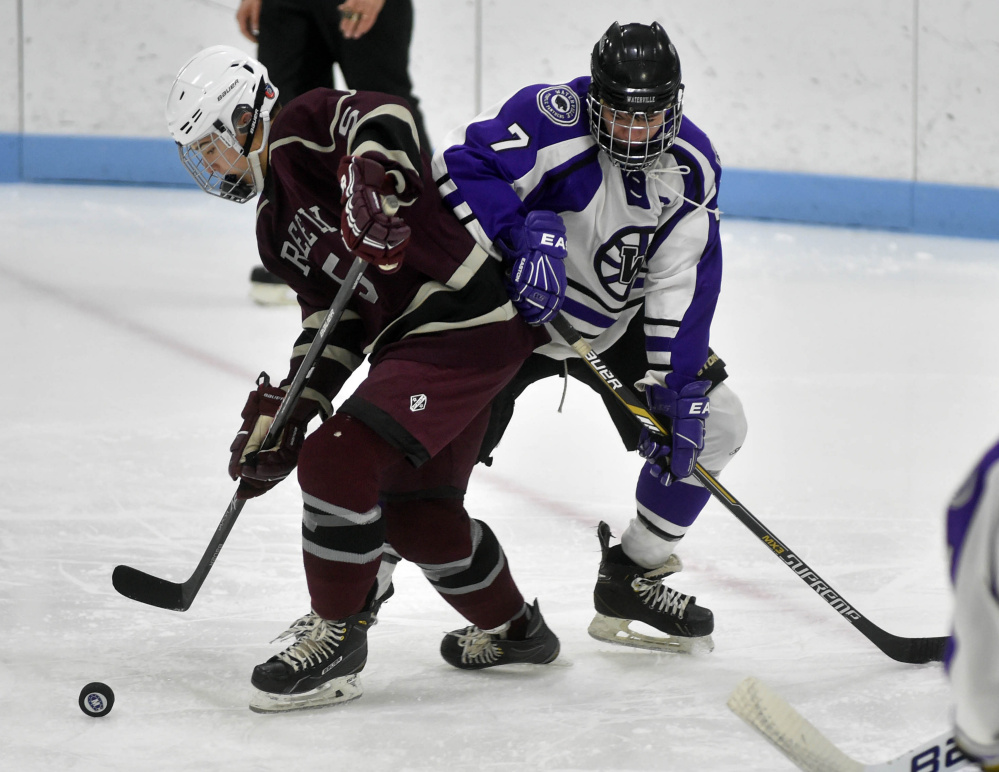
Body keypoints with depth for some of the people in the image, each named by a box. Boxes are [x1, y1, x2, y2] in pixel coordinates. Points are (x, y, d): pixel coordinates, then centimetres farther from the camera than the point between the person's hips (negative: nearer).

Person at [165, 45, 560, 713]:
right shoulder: (275, 222, 19)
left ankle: (336, 639, -3)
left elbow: (382, 117, -28)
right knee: (415, 508, 18)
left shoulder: (301, 128, -8)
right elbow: (332, 318, 13)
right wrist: (283, 413, 4)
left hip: (466, 324, -11)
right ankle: (512, 629, 39)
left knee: (339, 459, -16)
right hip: (411, 341, 11)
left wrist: (373, 182, -45)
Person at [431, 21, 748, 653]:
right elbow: (461, 165, -34)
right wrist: (520, 240, -44)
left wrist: (679, 389, -16)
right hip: (508, 312, -5)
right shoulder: (555, 119, -27)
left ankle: (631, 579, 12)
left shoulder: (692, 168, -12)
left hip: (615, 326, 5)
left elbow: (682, 284, -12)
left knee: (714, 424, -3)